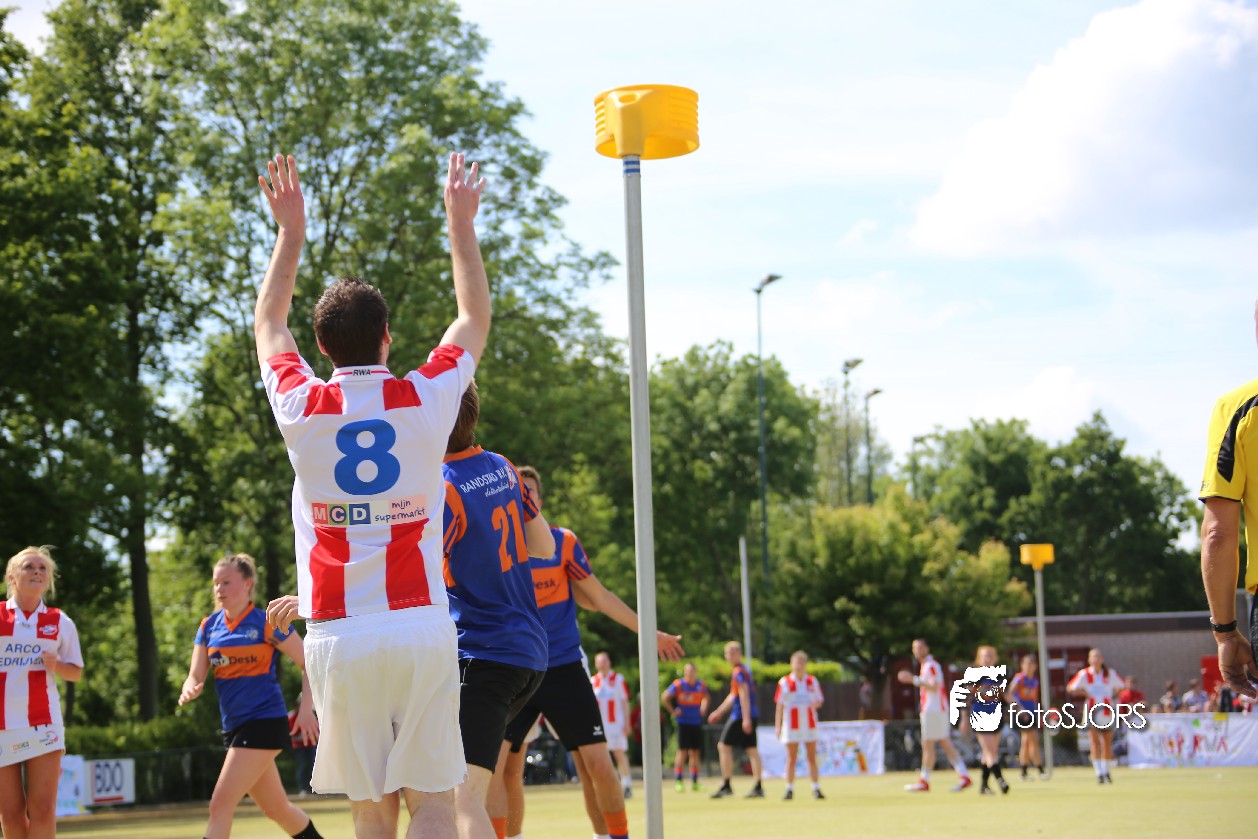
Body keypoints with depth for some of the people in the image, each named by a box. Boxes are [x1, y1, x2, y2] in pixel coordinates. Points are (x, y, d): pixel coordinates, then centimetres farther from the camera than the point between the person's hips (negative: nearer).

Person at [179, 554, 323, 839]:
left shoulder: (266, 623, -8)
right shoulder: (209, 627, 8)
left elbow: (308, 663, -3)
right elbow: (196, 676, 5)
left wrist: (305, 709, -10)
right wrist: (189, 690, -18)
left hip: (264, 722, -7)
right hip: (234, 726, 7)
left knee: (221, 804, -15)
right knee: (276, 809, 16)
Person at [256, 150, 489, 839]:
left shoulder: (302, 409, 1)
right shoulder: (427, 398, 0)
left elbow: (268, 324, 23)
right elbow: (475, 319, 20)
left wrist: (291, 232, 31)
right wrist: (462, 225, 29)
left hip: (338, 637, 1)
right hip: (420, 627, -1)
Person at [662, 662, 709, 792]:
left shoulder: (701, 685, 4)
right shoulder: (678, 684, -9)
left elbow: (706, 697, 24)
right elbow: (664, 697, -6)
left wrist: (703, 708, 10)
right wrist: (672, 711, -6)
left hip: (697, 722, 4)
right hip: (683, 722, -4)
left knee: (695, 752, 7)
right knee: (682, 751, -7)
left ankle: (695, 781, 12)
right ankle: (677, 781, -3)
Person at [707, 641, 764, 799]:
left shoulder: (739, 672, -11)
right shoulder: (745, 670, 19)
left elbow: (744, 695, -19)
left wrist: (746, 718, -24)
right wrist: (719, 712, 34)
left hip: (741, 716, -9)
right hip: (752, 715, 9)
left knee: (723, 746, -2)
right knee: (752, 749, 6)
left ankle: (726, 785, -1)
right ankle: (758, 787, 2)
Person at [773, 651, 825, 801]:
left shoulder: (813, 681, 7)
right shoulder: (784, 682, 0)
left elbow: (819, 701, 10)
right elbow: (780, 705, 2)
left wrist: (816, 704, -15)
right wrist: (777, 726, -3)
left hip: (809, 725, 2)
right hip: (791, 725, -2)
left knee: (812, 758, 2)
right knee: (791, 759, -1)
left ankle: (816, 789, 6)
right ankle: (789, 790, 4)